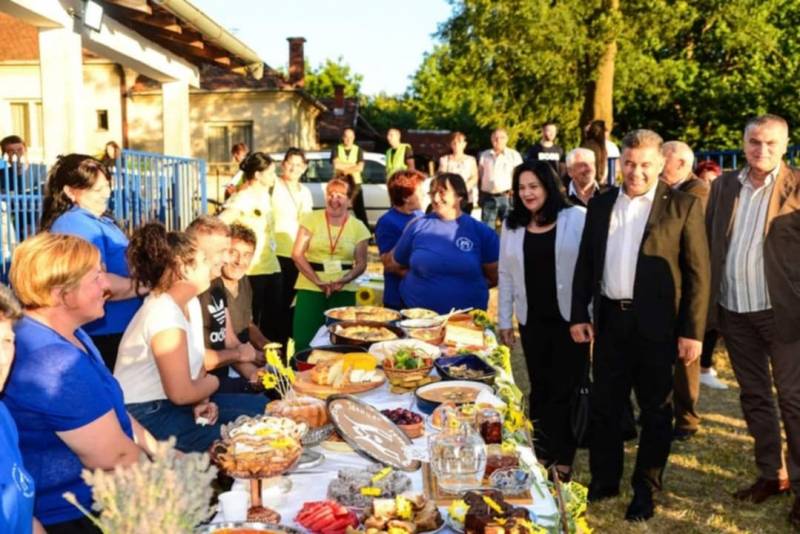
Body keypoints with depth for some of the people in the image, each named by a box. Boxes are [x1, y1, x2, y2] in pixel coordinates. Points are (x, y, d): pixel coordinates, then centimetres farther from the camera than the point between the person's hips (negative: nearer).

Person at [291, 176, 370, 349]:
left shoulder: (358, 227, 6)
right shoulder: (312, 219, 2)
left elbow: (361, 263, 7)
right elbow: (297, 254, -3)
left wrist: (344, 280, -13)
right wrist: (318, 281, -13)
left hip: (344, 291, 1)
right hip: (310, 288, -1)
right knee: (304, 341, -4)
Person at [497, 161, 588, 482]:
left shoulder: (577, 218, -6)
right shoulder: (512, 225, 6)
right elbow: (505, 275, 9)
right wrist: (505, 320, 8)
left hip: (570, 317, -3)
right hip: (532, 320, 3)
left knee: (566, 388, 3)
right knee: (540, 387, 13)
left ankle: (563, 457, 18)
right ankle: (541, 452, 26)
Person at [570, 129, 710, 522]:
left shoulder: (682, 206, -5)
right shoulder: (600, 205, 7)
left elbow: (698, 273, -6)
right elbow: (585, 264, 10)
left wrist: (693, 331, -10)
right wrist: (579, 315, 3)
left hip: (657, 324, -3)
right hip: (609, 320, 4)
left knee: (655, 411, 10)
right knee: (603, 406, 13)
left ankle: (645, 489, 26)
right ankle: (604, 480, 31)